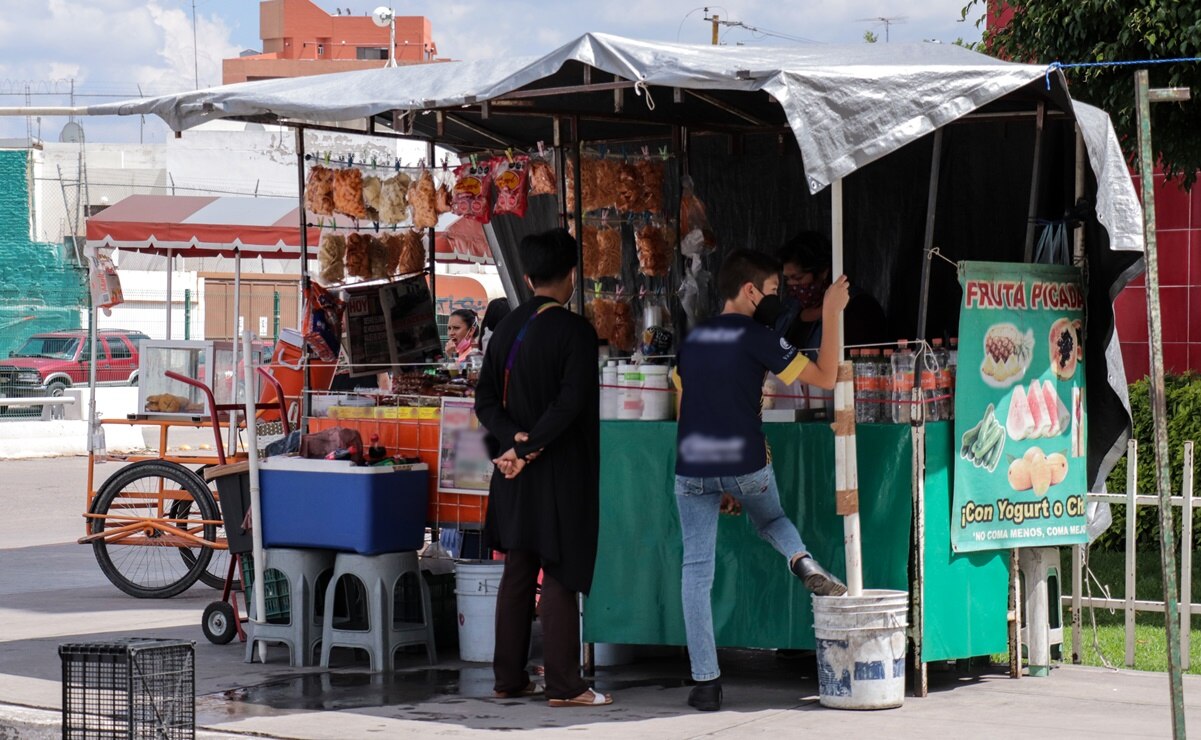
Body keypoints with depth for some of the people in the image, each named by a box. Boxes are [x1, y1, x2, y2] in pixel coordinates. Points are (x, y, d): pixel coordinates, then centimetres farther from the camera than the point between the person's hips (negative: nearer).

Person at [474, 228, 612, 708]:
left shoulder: (508, 328, 7)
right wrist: (532, 449, -15)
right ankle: (563, 686, -3)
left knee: (518, 574, 12)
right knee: (559, 577, -4)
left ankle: (509, 678, 15)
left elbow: (486, 399, 4)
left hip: (515, 470, 6)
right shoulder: (575, 331, -12)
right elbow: (569, 403, -20)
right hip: (561, 473, -6)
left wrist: (513, 441, -7)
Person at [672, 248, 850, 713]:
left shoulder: (693, 339, 15)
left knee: (696, 572, 4)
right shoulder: (756, 337, -4)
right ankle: (803, 562, -2)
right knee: (770, 518, 30)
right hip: (745, 465, -3)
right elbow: (824, 377, -5)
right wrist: (831, 317, 4)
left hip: (691, 469, 3)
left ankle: (706, 683, 1)